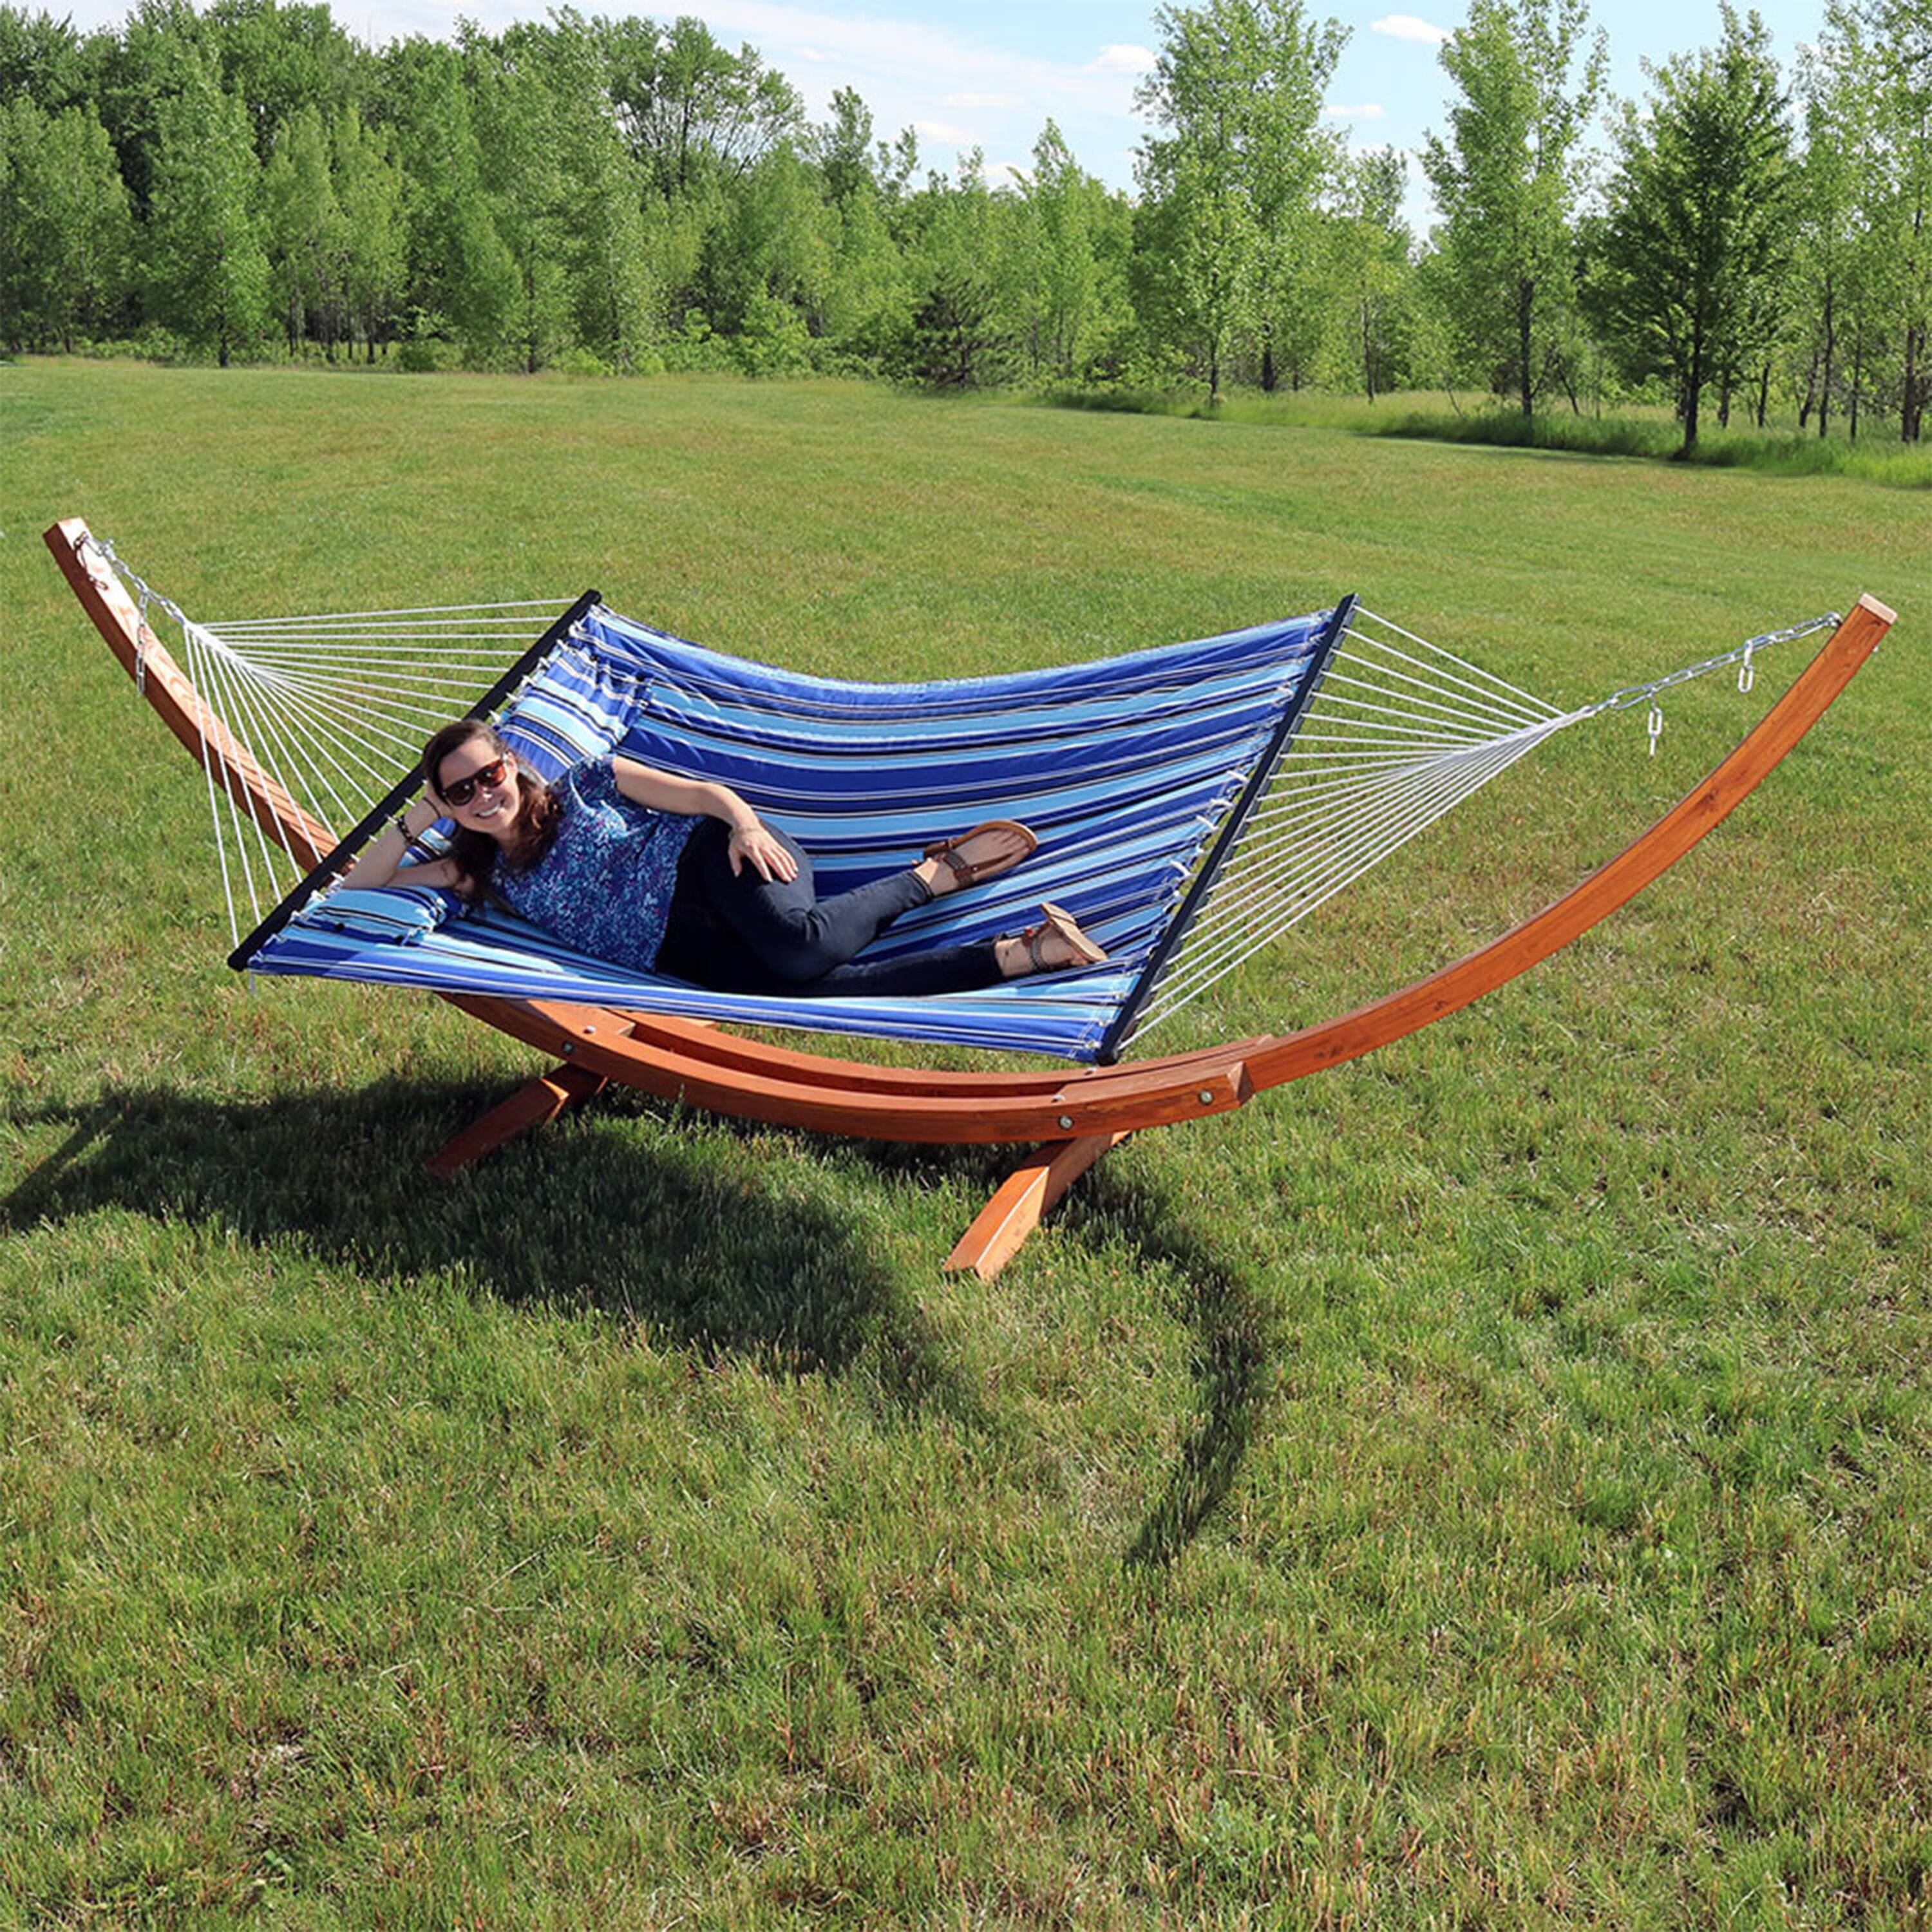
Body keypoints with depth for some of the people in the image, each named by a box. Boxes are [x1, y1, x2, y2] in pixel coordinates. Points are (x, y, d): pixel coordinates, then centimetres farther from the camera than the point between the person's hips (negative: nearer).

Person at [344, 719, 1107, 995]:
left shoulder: (581, 785, 7)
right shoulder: (483, 876, 16)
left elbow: (700, 792, 0)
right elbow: (359, 889, 18)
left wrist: (743, 818, -21)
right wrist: (415, 820, 7)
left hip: (711, 864, -3)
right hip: (691, 959, 3)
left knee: (799, 946, -38)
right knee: (822, 983, -26)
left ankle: (937, 872, -10)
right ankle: (1023, 956, -25)